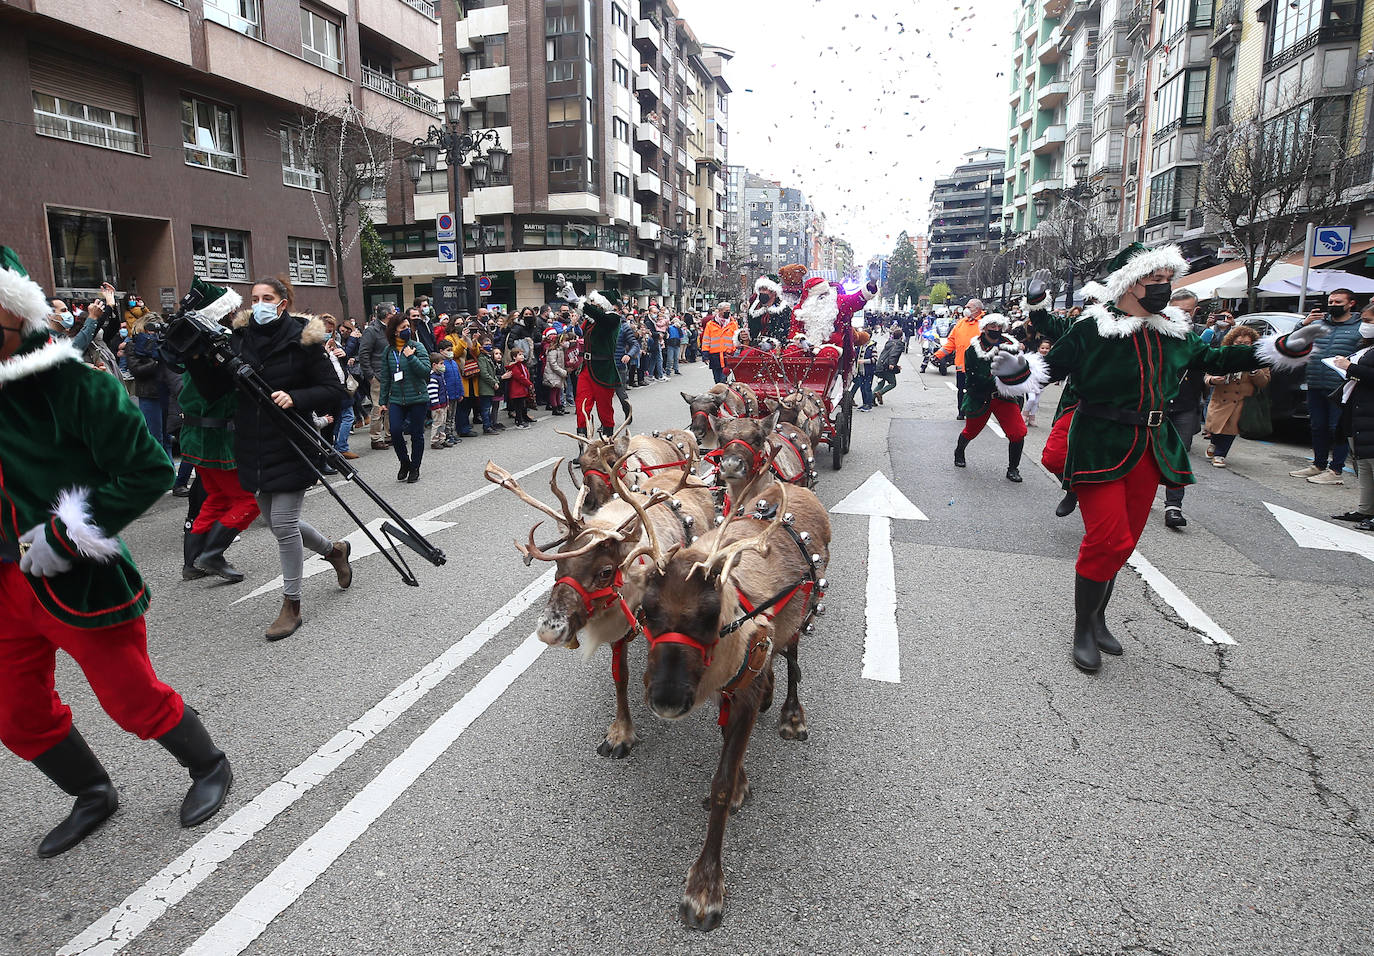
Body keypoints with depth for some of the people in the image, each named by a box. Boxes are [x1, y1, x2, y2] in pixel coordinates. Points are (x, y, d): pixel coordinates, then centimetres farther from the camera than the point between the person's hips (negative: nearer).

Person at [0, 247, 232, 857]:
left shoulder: (73, 386, -17)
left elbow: (150, 471, -20)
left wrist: (64, 534, -20)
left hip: (81, 581, -7)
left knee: (132, 698, 4)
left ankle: (209, 767, 30)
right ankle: (94, 795, 39)